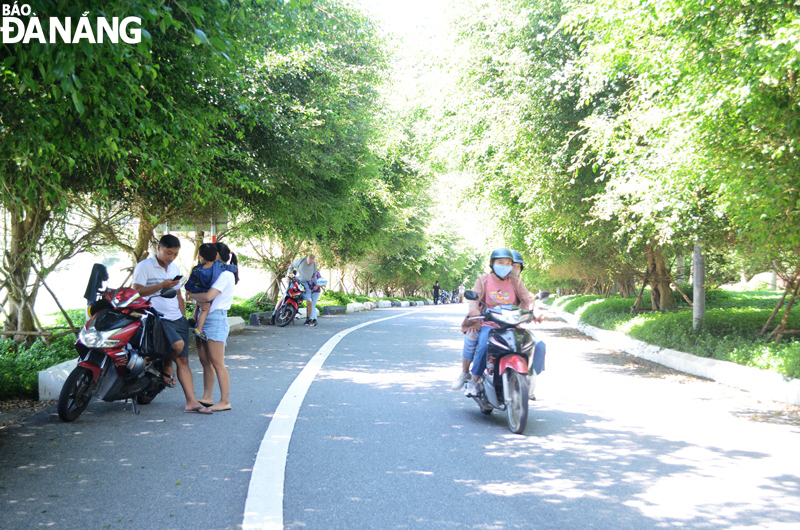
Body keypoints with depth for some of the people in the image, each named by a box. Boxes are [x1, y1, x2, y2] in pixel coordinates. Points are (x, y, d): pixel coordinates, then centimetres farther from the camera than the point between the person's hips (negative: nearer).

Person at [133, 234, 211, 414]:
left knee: (183, 360, 1)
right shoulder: (144, 266, -3)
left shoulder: (175, 268, 19)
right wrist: (162, 285, -20)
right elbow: (137, 291, -14)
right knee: (178, 344, -30)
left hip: (177, 319, 7)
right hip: (158, 318, -6)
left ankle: (191, 401, 0)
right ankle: (166, 368, 1)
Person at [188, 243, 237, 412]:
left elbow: (209, 296, -21)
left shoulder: (226, 274, -11)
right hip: (203, 319, 9)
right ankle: (207, 398, 17)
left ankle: (225, 401, -6)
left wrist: (192, 295, -4)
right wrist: (201, 302, -11)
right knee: (205, 361, 10)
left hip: (216, 319, -9)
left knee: (217, 363, -9)